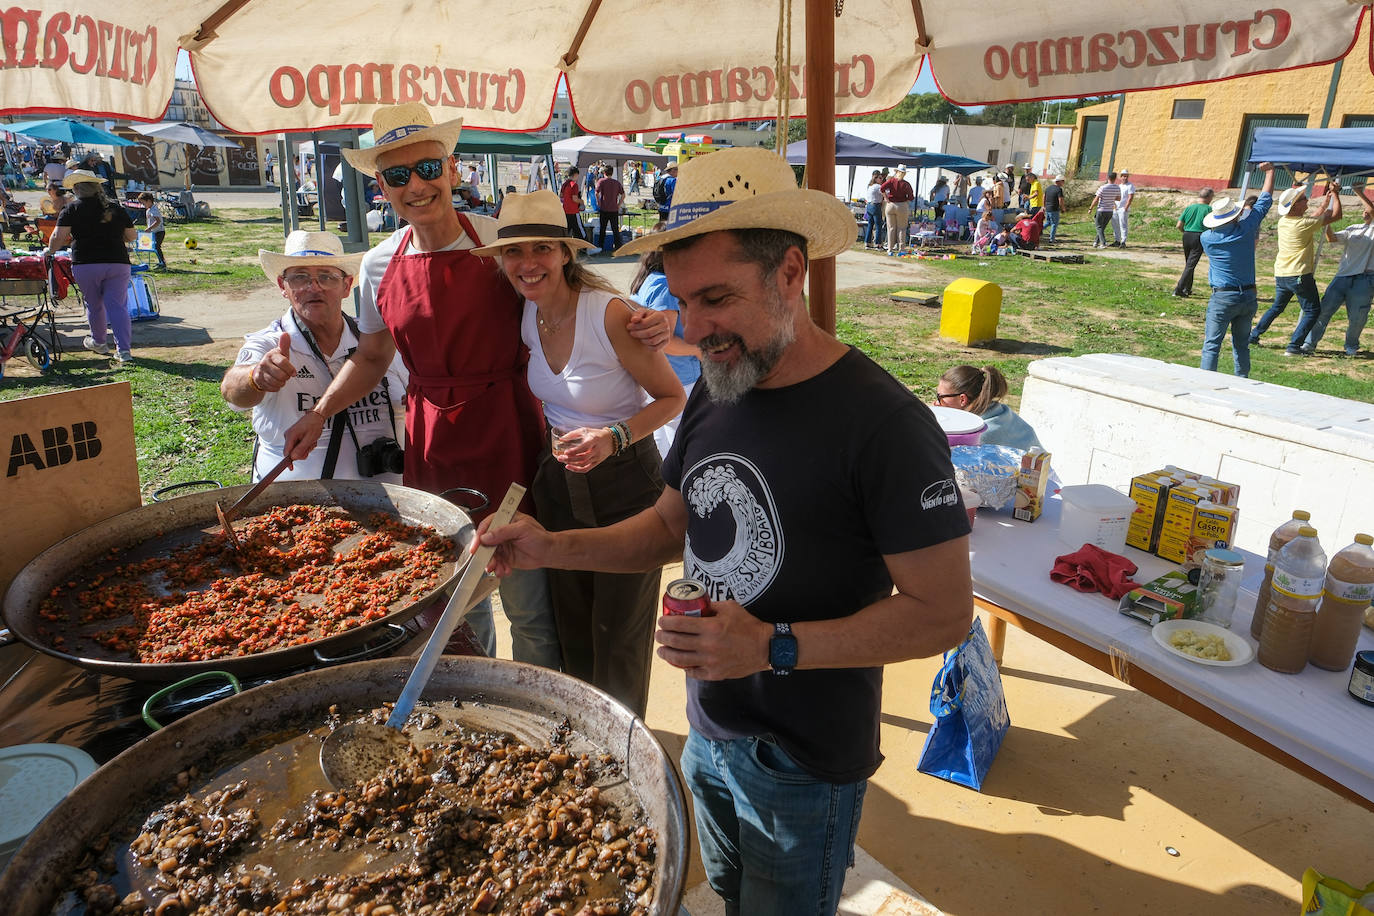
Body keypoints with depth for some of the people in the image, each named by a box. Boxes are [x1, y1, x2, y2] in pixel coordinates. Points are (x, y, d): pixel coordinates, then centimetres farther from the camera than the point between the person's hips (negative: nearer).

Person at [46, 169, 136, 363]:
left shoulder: (71, 209, 1)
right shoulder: (115, 208, 9)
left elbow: (58, 236, -5)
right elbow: (132, 236, 12)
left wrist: (50, 251, 13)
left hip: (86, 264, -1)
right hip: (118, 263, 1)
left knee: (94, 305, 15)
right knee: (117, 305, -1)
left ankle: (99, 342, 33)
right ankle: (124, 349, -11)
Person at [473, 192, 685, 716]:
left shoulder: (610, 314, -22)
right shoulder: (528, 315, -3)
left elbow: (672, 397, -13)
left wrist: (615, 437, -27)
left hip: (625, 485, -6)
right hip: (558, 483, 6)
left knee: (619, 642, 9)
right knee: (572, 633, 19)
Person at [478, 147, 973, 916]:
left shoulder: (885, 425, -26)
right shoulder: (715, 396, -2)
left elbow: (944, 612, -22)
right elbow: (672, 527, 8)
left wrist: (775, 648, -29)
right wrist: (550, 547, -7)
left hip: (805, 765, -6)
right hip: (707, 732, 7)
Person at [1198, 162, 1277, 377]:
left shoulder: (1207, 238, -8)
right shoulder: (1247, 228, -5)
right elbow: (1265, 199, 10)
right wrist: (1270, 170, 24)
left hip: (1222, 297, -3)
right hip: (1248, 296, 3)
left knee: (1211, 345, -3)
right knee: (1241, 345, 14)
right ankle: (1242, 382, 18)